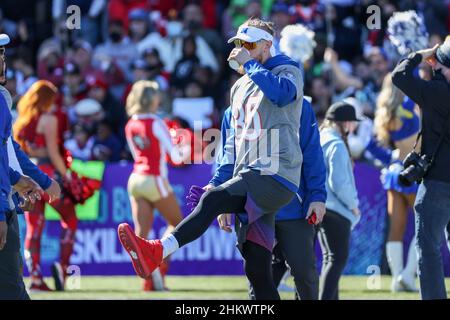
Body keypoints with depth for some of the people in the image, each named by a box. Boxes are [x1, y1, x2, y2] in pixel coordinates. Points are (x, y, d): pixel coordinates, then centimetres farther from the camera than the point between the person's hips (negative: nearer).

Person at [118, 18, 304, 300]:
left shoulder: (288, 71, 2)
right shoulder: (240, 87, 25)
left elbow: (282, 93, -24)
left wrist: (249, 64, -14)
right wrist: (223, 182, 25)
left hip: (277, 178, -8)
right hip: (249, 179, 8)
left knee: (213, 199, -29)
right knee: (256, 269, -1)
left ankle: (158, 252, -41)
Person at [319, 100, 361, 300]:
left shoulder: (317, 141, 11)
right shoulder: (337, 146, -14)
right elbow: (339, 183, -20)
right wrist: (353, 205, -6)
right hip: (335, 209, -9)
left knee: (330, 258, 16)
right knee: (338, 259, -8)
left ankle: (331, 299, 19)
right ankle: (325, 298, -18)